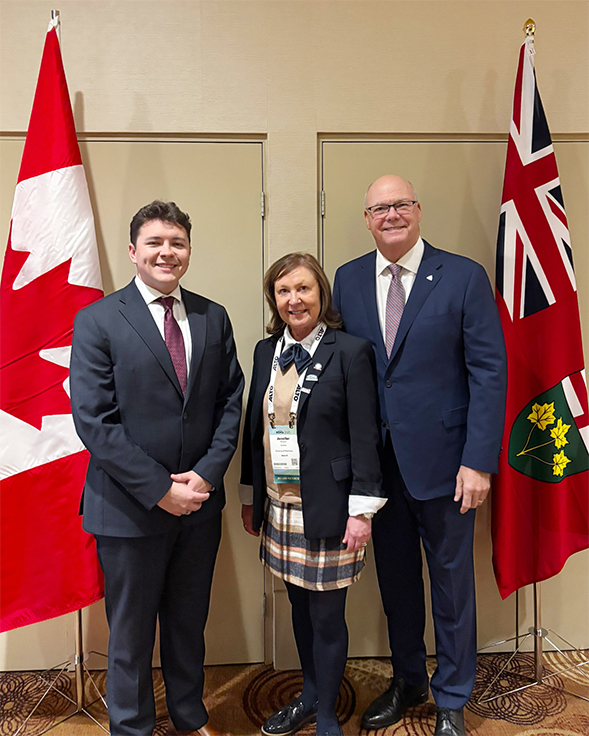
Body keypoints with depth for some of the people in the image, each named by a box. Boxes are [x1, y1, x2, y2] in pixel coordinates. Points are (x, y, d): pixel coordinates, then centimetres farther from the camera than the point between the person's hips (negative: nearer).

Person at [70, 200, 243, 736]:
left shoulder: (213, 318, 3)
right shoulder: (98, 321, -8)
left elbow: (230, 401, 2)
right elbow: (94, 421, -14)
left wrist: (207, 474, -10)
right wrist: (160, 489, -17)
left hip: (200, 504, 4)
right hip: (130, 508, -3)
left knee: (189, 621, 23)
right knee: (132, 631, 16)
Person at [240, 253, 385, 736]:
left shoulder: (351, 352, -10)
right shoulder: (266, 352, 7)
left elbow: (365, 436, -11)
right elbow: (255, 427, 11)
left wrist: (362, 509, -12)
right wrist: (249, 496, 13)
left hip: (328, 509, -5)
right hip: (280, 508, 5)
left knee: (327, 615, 9)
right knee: (300, 609, 20)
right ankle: (310, 697, 43)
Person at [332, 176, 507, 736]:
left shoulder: (464, 277, -6)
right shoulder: (348, 279, 5)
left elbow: (489, 371, -8)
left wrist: (479, 461, -13)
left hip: (440, 458, -3)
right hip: (376, 461, 3)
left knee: (451, 584, 13)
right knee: (395, 581, 19)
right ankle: (407, 683, 43)